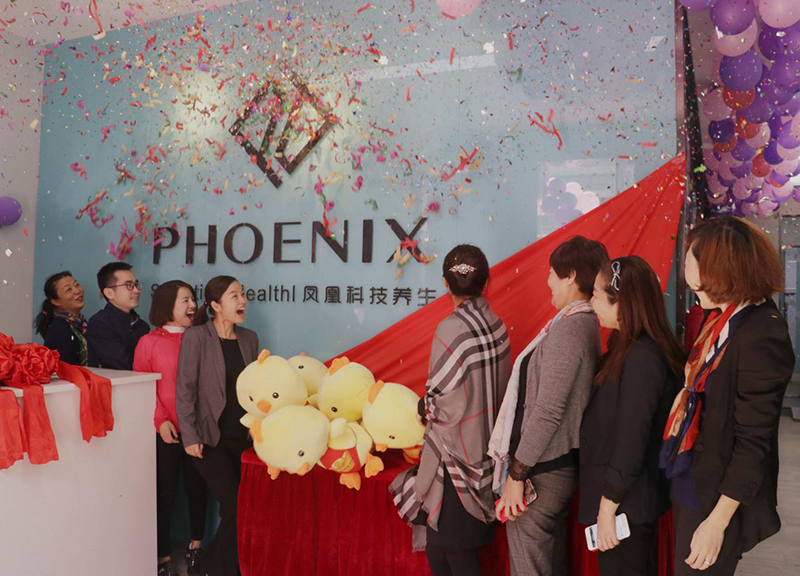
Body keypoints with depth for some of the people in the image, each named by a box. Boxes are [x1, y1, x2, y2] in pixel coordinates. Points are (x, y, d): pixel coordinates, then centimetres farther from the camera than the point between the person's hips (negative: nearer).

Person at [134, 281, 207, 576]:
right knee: (164, 493, 8)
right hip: (165, 432, -2)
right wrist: (161, 420, -15)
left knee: (197, 488, 14)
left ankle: (195, 548, 31)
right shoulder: (149, 342, -3)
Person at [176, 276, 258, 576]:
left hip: (242, 437, 5)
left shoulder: (249, 338, 8)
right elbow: (185, 389, -8)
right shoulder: (196, 337, -6)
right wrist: (189, 436, -12)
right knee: (234, 505, -9)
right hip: (211, 438, -5)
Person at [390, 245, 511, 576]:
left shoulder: (452, 329, -21)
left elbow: (440, 401, -17)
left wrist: (424, 409, 5)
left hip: (456, 455, -7)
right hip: (484, 448, 7)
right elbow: (496, 387, 4)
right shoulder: (497, 325, -1)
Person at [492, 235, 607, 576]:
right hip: (561, 462, 10)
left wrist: (517, 475, -17)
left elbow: (547, 413, -23)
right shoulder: (586, 324, 10)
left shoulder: (567, 331, -20)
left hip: (541, 471, -10)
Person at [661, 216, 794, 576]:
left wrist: (716, 523, -20)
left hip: (718, 497, -8)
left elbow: (753, 442, -22)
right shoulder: (722, 318, 2)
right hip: (691, 484, 8)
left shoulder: (760, 335, -23)